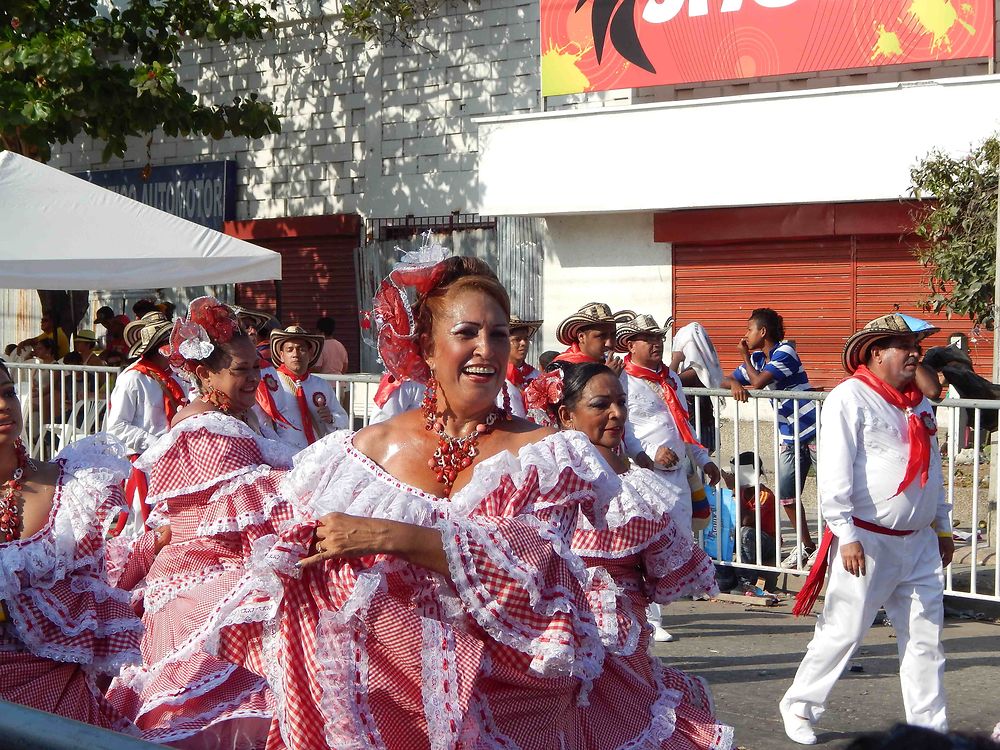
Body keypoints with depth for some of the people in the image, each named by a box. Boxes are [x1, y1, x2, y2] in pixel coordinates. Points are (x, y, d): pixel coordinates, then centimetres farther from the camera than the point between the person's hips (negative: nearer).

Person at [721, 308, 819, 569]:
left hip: (814, 431, -9)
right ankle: (805, 545, 24)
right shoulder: (757, 359, 12)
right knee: (786, 494, 11)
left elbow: (758, 382, -22)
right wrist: (735, 384, -12)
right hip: (790, 437, 9)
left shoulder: (785, 351, -12)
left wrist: (745, 356, -6)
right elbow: (725, 380, 12)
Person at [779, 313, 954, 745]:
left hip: (919, 542, 7)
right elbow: (834, 471, -16)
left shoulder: (919, 403, 14)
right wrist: (846, 534, -20)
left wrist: (943, 527, 21)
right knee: (844, 630, 1)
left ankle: (930, 729, 16)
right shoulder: (849, 398, -11)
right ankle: (800, 704, 19)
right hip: (868, 543, -7)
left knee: (925, 637, 8)